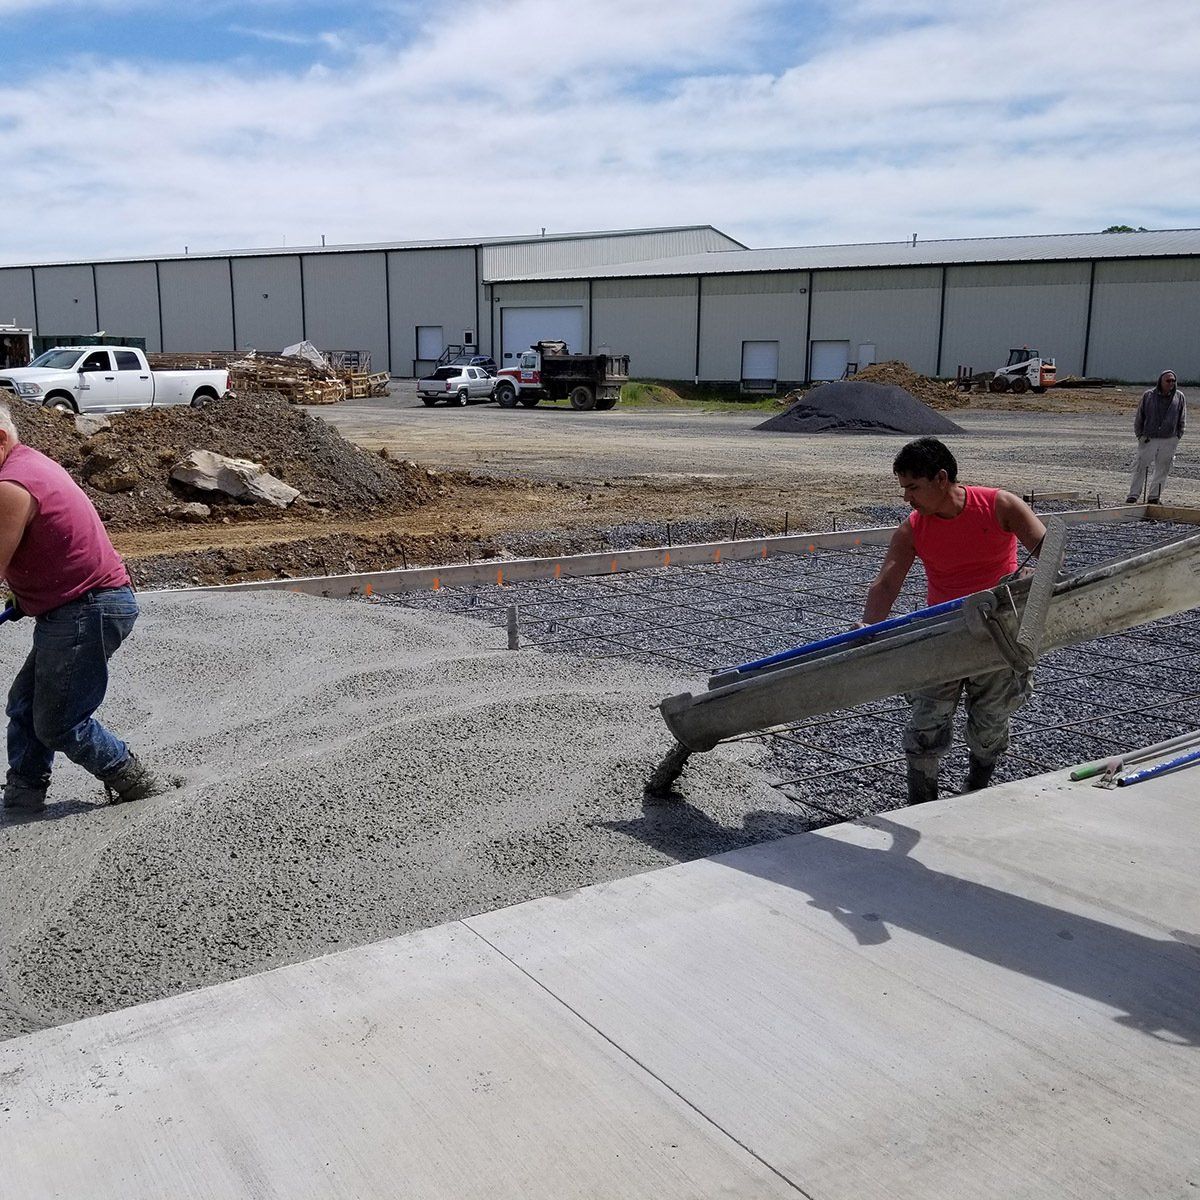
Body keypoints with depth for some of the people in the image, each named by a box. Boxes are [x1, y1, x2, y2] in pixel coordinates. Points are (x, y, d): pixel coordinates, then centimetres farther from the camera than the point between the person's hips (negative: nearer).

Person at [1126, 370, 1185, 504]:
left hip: (1169, 440, 1)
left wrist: (1177, 437, 4)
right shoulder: (1148, 395, 0)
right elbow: (1139, 417, 6)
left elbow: (1181, 419, 11)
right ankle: (1133, 496, 3)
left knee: (1162, 469, 5)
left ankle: (1154, 497, 14)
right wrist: (1140, 435, 0)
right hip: (1148, 439, -1)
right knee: (1141, 467, -3)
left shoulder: (1180, 397, 5)